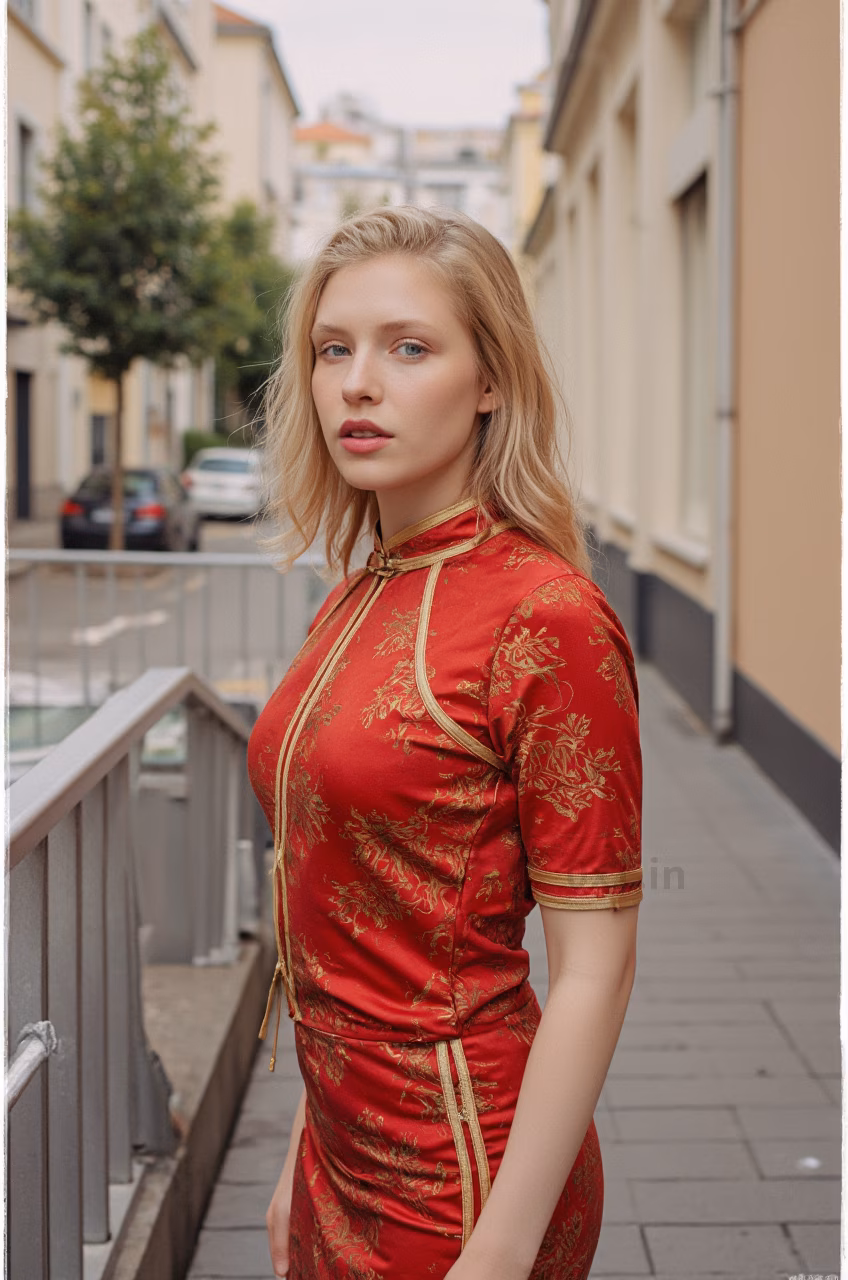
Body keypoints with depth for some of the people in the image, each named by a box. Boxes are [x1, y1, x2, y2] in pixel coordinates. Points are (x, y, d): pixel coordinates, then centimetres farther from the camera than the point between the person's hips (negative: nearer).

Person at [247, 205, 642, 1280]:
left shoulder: (547, 616, -19)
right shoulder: (353, 603, 4)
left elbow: (594, 969, -18)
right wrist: (307, 1158, 14)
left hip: (456, 1185, -7)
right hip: (349, 1163, 7)